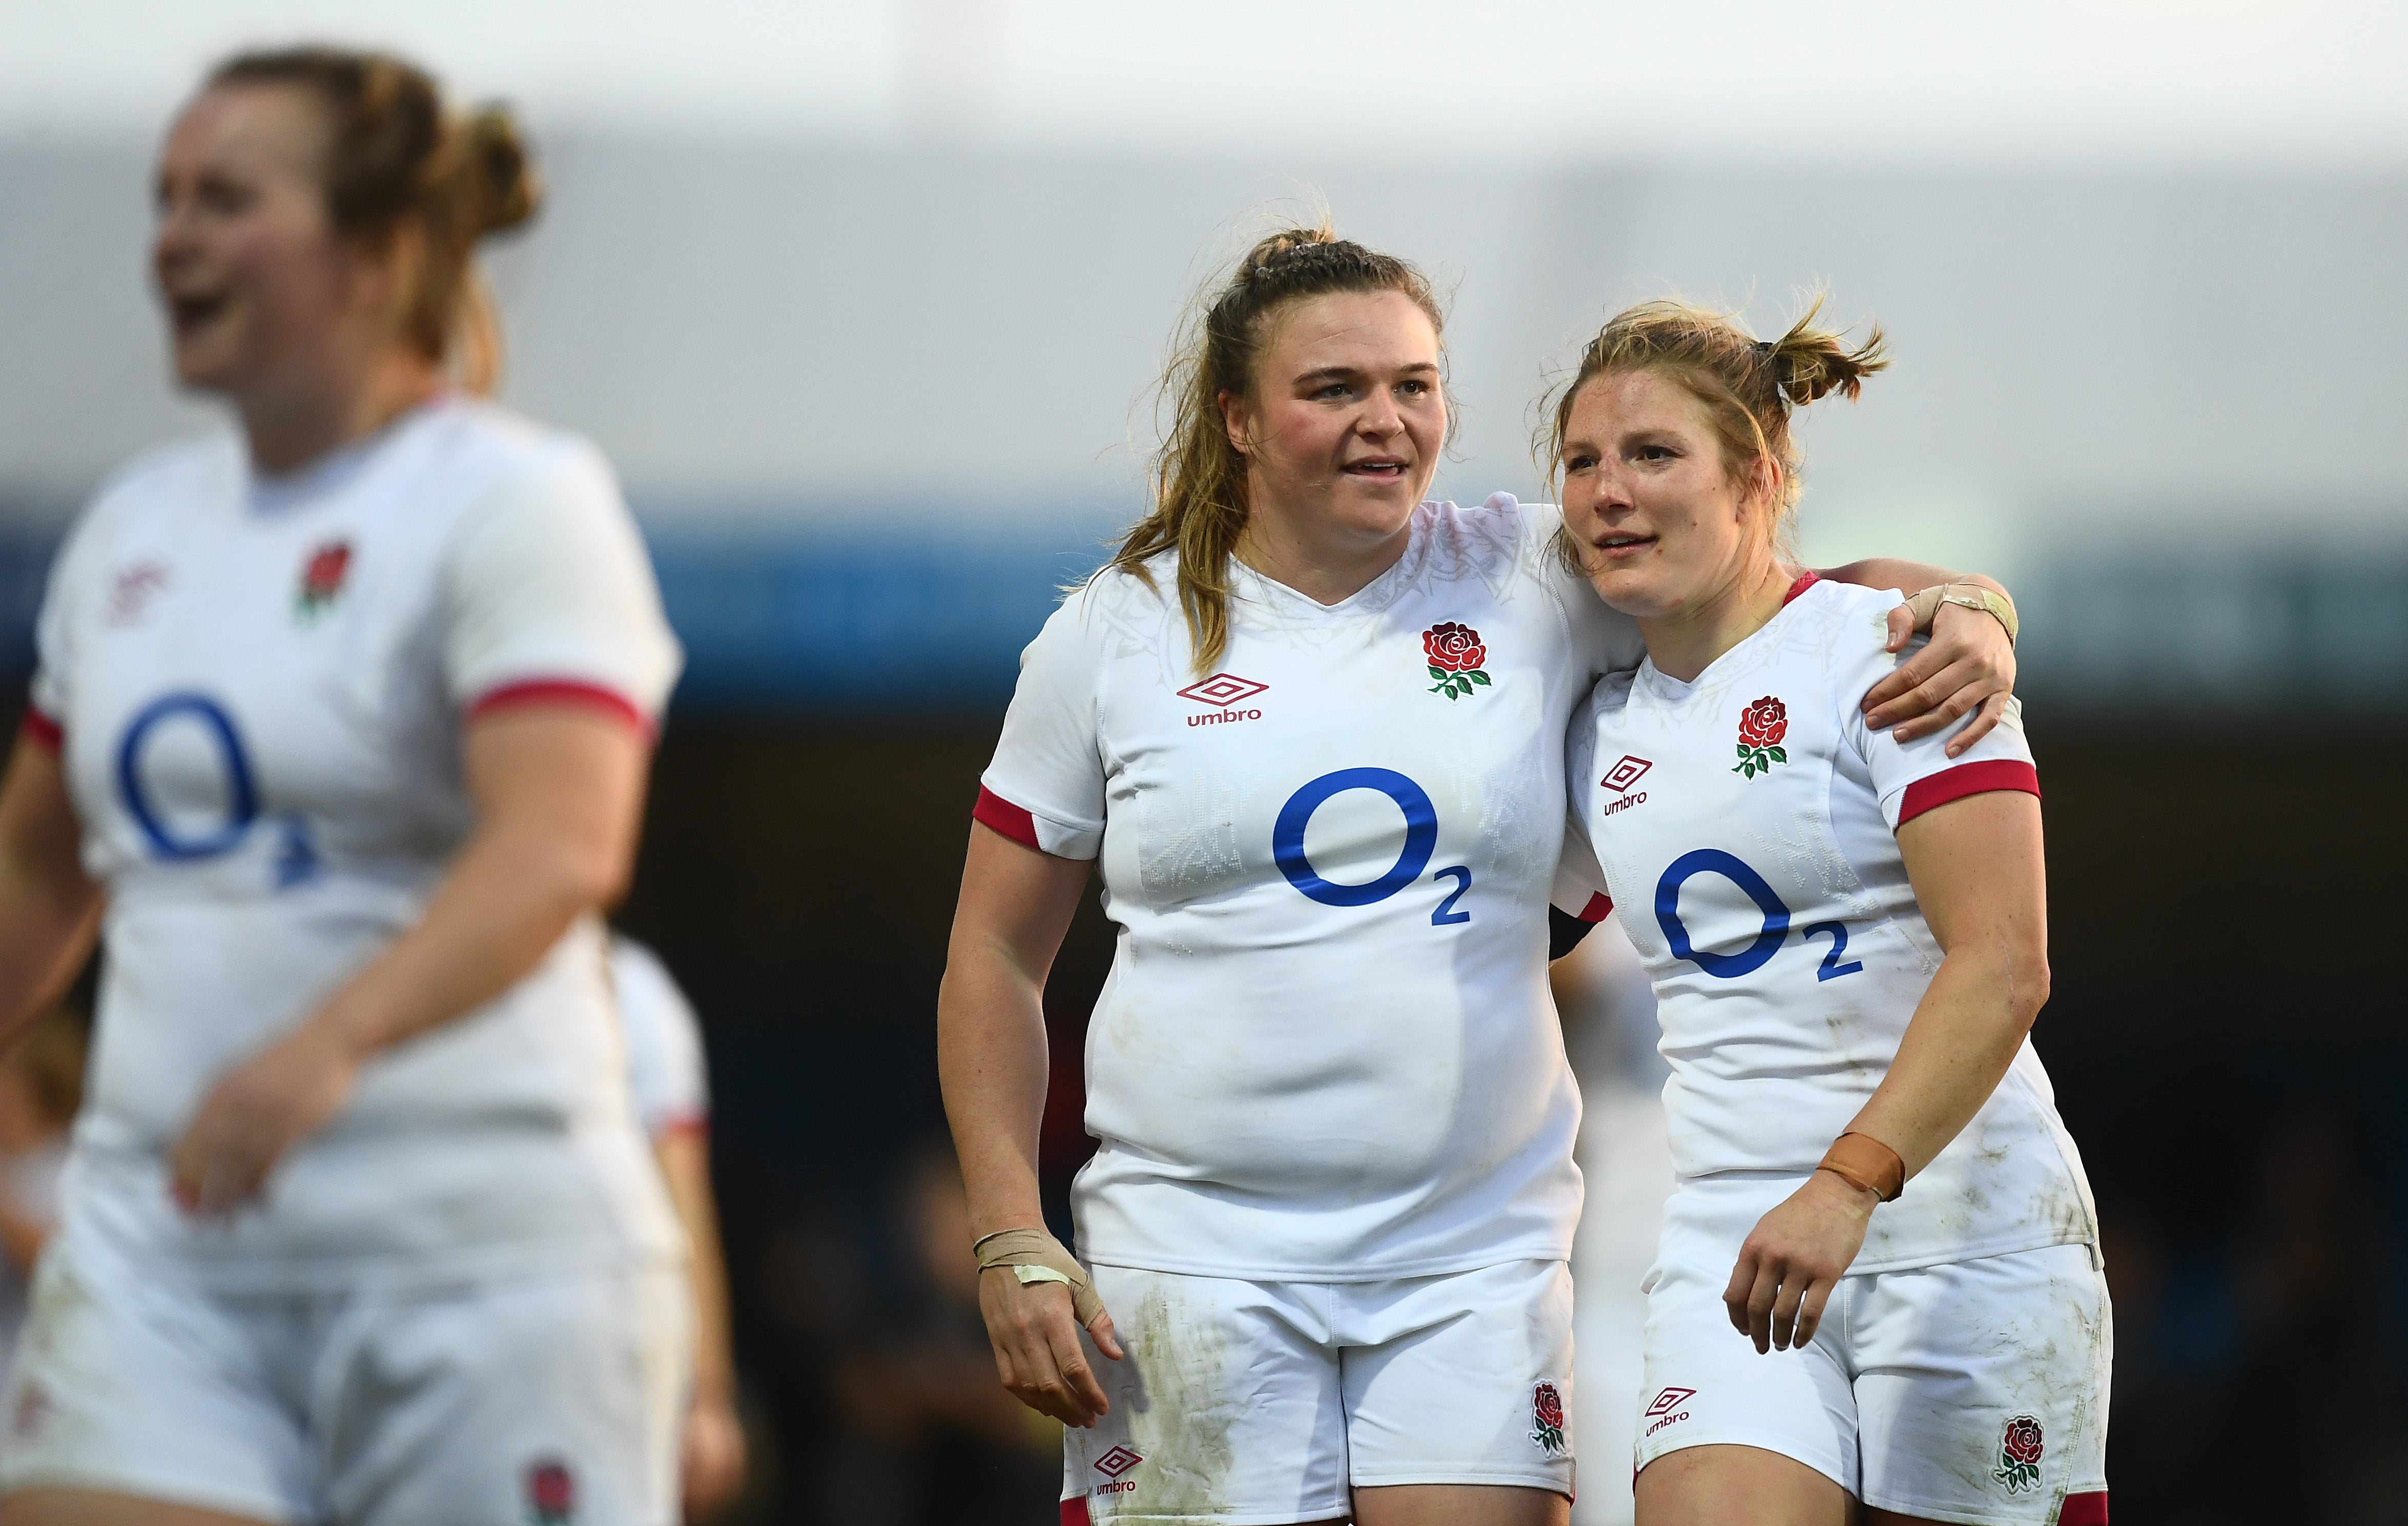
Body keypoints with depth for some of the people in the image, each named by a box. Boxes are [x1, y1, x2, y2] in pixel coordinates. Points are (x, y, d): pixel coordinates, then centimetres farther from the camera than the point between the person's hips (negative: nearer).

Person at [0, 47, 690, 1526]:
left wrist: (333, 1041, -38)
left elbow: (561, 848, -24)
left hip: (484, 1248, -5)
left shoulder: (517, 502, -8)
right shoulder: (137, 525, 14)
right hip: (159, 1230, 6)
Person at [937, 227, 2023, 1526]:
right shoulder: (1112, 637, 5)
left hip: (1477, 1258, 1)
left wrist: (1964, 615, -12)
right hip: (1195, 1258, -1)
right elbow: (994, 960, 9)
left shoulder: (1528, 581, 6)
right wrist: (1011, 1246, 1)